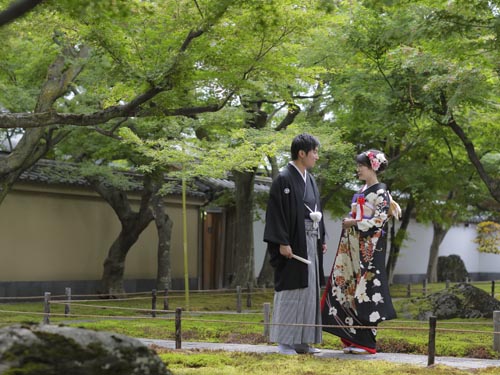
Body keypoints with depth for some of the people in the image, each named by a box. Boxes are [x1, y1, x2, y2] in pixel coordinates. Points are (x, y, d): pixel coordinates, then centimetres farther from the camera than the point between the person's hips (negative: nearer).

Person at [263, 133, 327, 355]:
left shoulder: (310, 180, 15)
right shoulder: (284, 179, -10)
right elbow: (276, 212, -14)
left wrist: (321, 240, 15)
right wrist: (282, 243, -20)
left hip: (310, 244, 8)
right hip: (292, 243, -8)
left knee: (309, 291, 8)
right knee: (290, 291, -5)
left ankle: (302, 341, 13)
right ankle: (284, 341, 1)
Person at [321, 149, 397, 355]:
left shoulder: (380, 192, -6)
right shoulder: (362, 191, 18)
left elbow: (379, 220, -14)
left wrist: (354, 223, -12)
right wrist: (348, 222, 5)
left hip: (369, 248, -8)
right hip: (354, 248, 8)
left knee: (366, 291, -8)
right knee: (351, 289, 5)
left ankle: (366, 342, -4)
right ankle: (353, 338, 9)